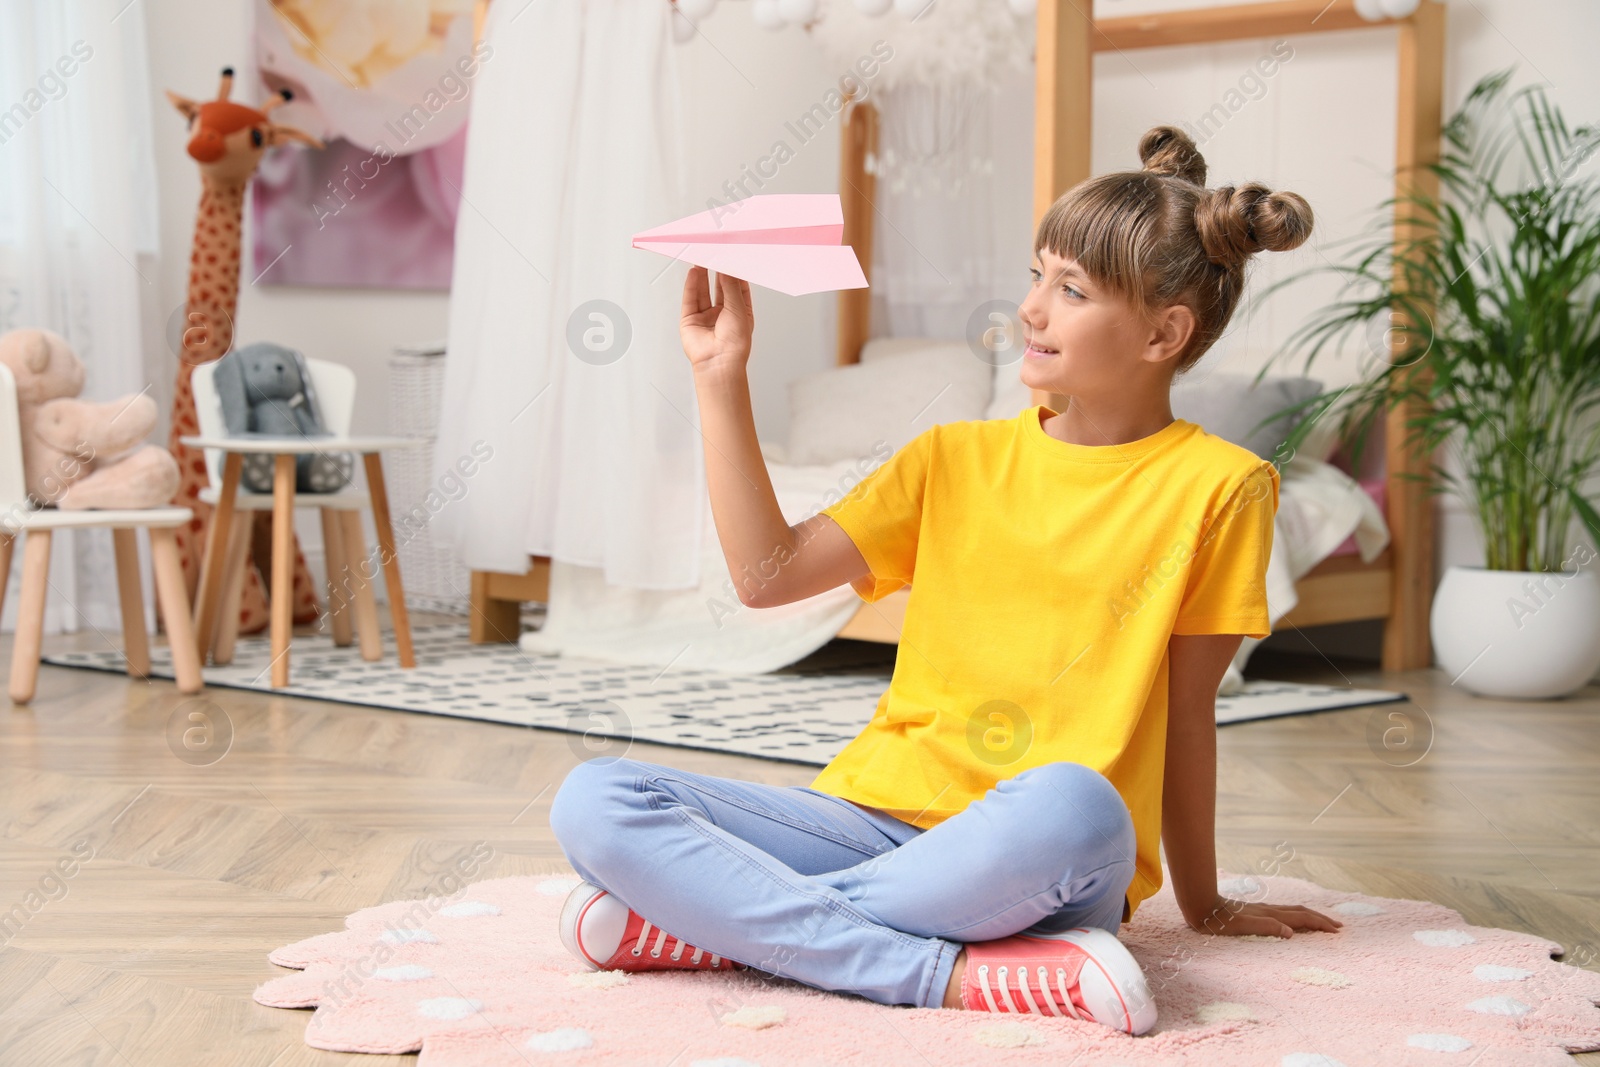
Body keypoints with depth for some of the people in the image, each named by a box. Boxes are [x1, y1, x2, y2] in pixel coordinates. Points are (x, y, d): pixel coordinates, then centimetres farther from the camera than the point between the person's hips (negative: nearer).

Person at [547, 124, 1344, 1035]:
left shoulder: (1219, 486, 1)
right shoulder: (957, 458, 12)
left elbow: (1188, 710, 7)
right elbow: (768, 573, 5)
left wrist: (1205, 905, 13)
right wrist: (721, 378, 3)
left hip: (1046, 870, -4)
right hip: (879, 815, 4)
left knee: (1067, 808, -42)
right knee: (593, 802, -17)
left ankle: (717, 919, -23)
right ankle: (960, 971, -26)